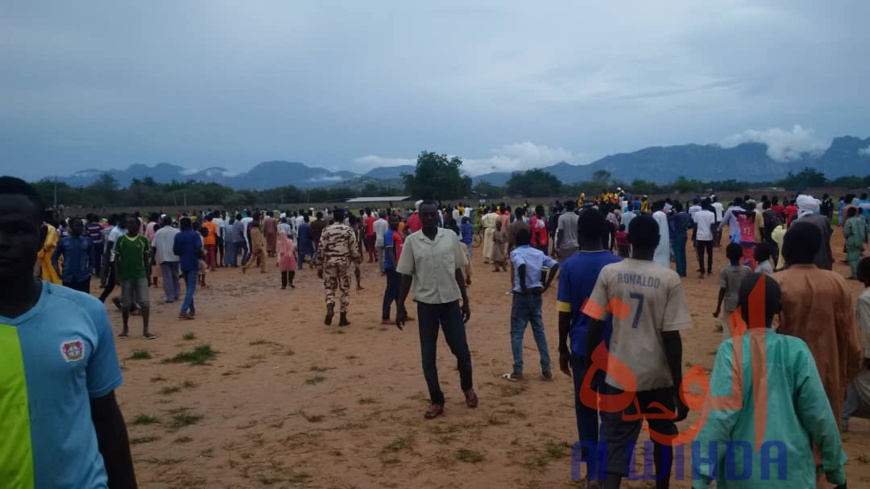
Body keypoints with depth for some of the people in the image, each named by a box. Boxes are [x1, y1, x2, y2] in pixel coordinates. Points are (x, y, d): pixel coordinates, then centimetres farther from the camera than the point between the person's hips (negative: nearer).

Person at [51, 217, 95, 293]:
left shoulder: (88, 241, 3)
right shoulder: (63, 241, 0)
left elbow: (92, 258, 11)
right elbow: (54, 257, 9)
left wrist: (90, 271, 2)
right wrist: (58, 273, 0)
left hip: (83, 278, 0)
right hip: (68, 278, 0)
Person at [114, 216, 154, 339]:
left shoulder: (143, 240, 0)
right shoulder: (121, 240, -1)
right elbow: (116, 258, 3)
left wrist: (148, 274, 7)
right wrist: (117, 275, -3)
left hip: (141, 275, 0)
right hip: (126, 276, 0)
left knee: (145, 302, -7)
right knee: (126, 303, 9)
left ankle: (145, 330, -3)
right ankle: (125, 328, 25)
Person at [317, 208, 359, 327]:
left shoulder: (326, 230, -1)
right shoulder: (349, 230, -3)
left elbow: (321, 249, -1)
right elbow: (354, 248, -4)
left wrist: (319, 267, 6)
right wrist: (357, 258, 17)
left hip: (329, 262, 1)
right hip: (344, 262, 0)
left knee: (330, 288, 11)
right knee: (345, 289, 9)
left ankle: (330, 309, -16)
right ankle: (343, 317, 10)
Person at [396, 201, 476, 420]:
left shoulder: (451, 236, -1)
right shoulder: (412, 241, -4)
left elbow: (458, 271, 6)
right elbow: (407, 276, 1)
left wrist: (466, 301, 6)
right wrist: (400, 307, 0)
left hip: (451, 302, 1)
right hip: (426, 304, 0)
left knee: (461, 350, 6)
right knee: (428, 356, 4)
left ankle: (467, 387, 34)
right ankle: (436, 401, 19)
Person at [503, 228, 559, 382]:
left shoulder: (515, 253, -7)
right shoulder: (538, 253, 8)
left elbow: (521, 266, -29)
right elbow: (555, 265, -4)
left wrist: (522, 287, -19)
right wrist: (546, 286, -3)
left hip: (522, 296, -5)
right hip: (536, 295, 5)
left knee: (516, 333, 3)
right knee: (540, 332, 12)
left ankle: (517, 372, 3)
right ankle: (547, 370, 15)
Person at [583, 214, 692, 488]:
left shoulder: (609, 273, -5)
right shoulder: (669, 279, -10)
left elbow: (595, 325, -4)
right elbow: (671, 338, -11)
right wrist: (679, 389, -4)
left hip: (620, 374, 0)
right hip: (658, 375, 0)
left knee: (617, 444, 4)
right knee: (663, 436, 24)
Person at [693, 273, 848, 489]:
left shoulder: (731, 351, -11)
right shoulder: (796, 350, -6)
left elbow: (719, 415, -16)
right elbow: (818, 414, -1)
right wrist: (835, 467, 12)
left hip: (742, 472, -1)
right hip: (792, 470, 1)